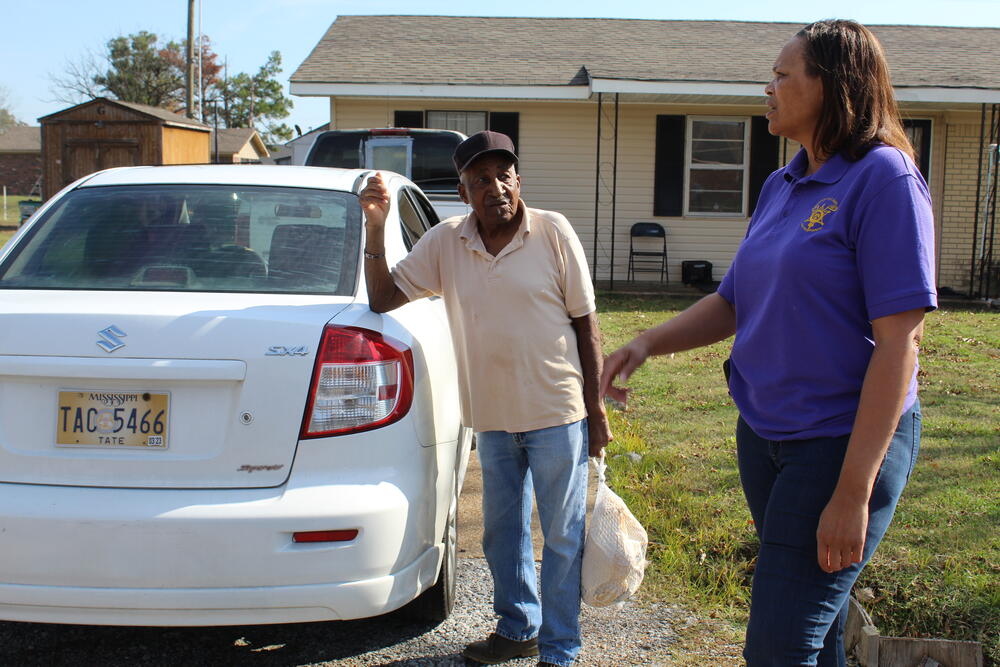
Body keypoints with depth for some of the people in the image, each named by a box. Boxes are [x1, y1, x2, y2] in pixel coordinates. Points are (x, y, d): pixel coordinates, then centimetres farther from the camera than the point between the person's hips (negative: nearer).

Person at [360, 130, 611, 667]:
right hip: (492, 419, 4)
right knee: (502, 533, 18)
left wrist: (595, 411, -5)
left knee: (562, 537, 7)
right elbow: (384, 298, -1)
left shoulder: (553, 232, -9)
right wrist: (375, 227, -15)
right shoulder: (445, 242, -1)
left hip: (557, 415, -3)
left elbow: (585, 324, -5)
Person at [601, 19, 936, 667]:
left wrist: (853, 493, -22)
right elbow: (732, 302, 15)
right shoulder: (781, 186, 9)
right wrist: (647, 344, -3)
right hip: (765, 434, 7)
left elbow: (899, 341, -20)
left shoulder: (883, 177, -15)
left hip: (844, 441, -7)